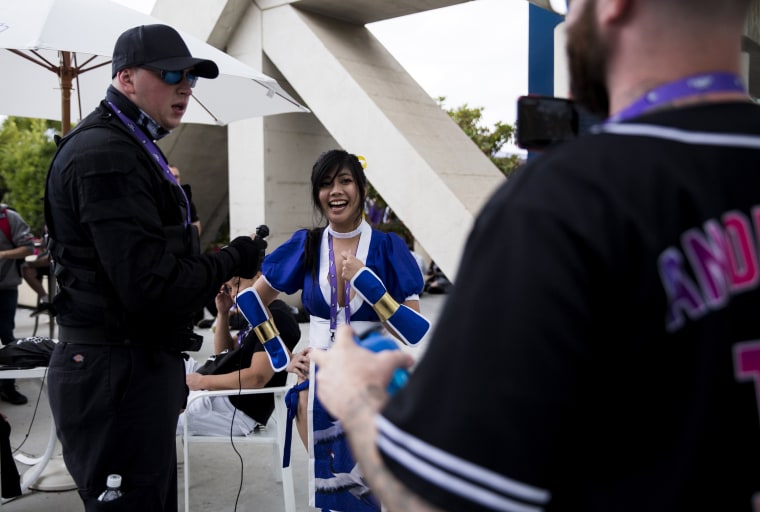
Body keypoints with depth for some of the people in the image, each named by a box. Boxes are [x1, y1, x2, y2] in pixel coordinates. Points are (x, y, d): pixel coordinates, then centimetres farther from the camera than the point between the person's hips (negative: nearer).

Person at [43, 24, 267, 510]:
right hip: (117, 374, -10)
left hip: (140, 362, 11)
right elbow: (151, 287, -23)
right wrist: (233, 261, -11)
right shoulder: (106, 155, -17)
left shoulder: (130, 148, 18)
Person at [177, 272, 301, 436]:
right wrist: (223, 313, 7)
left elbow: (257, 378, -26)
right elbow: (223, 353, 20)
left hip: (236, 408, -10)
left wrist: (202, 382, -18)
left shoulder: (276, 317, -18)